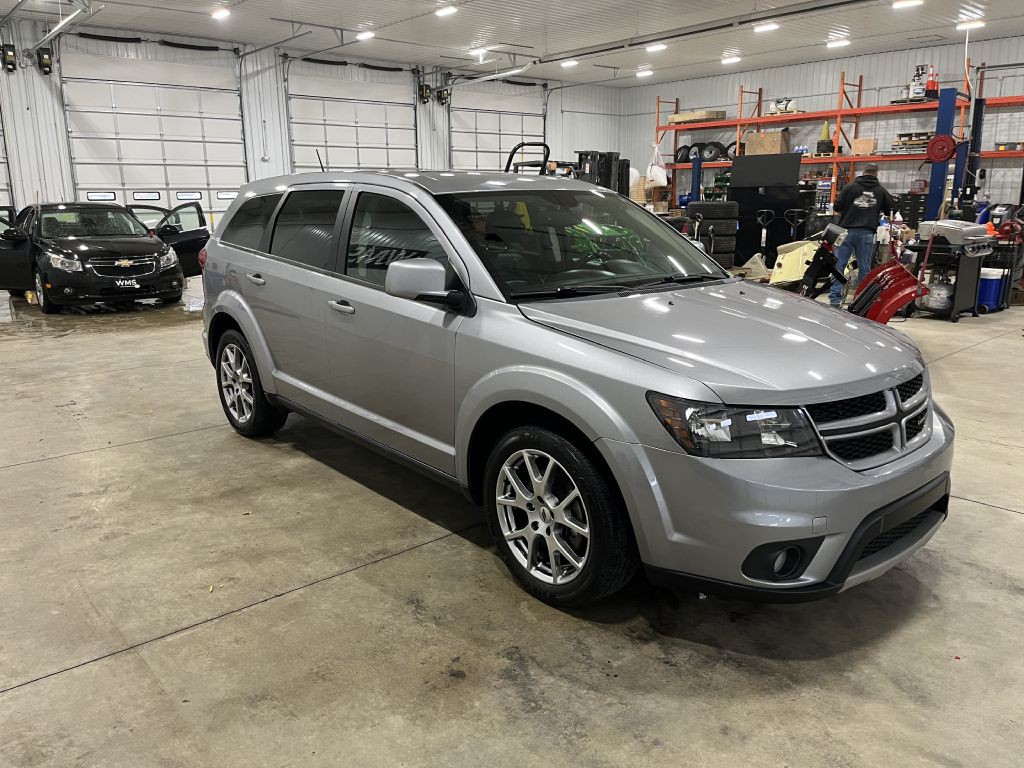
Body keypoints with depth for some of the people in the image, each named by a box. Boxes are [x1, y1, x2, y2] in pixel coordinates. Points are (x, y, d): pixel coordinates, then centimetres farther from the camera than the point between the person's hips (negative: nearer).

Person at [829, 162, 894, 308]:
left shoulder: (850, 186, 1)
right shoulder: (881, 190, 7)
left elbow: (837, 207, -1)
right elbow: (891, 210, 14)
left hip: (847, 230, -1)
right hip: (867, 233, 1)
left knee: (839, 264, 1)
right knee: (864, 267, 6)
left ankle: (835, 298, -4)